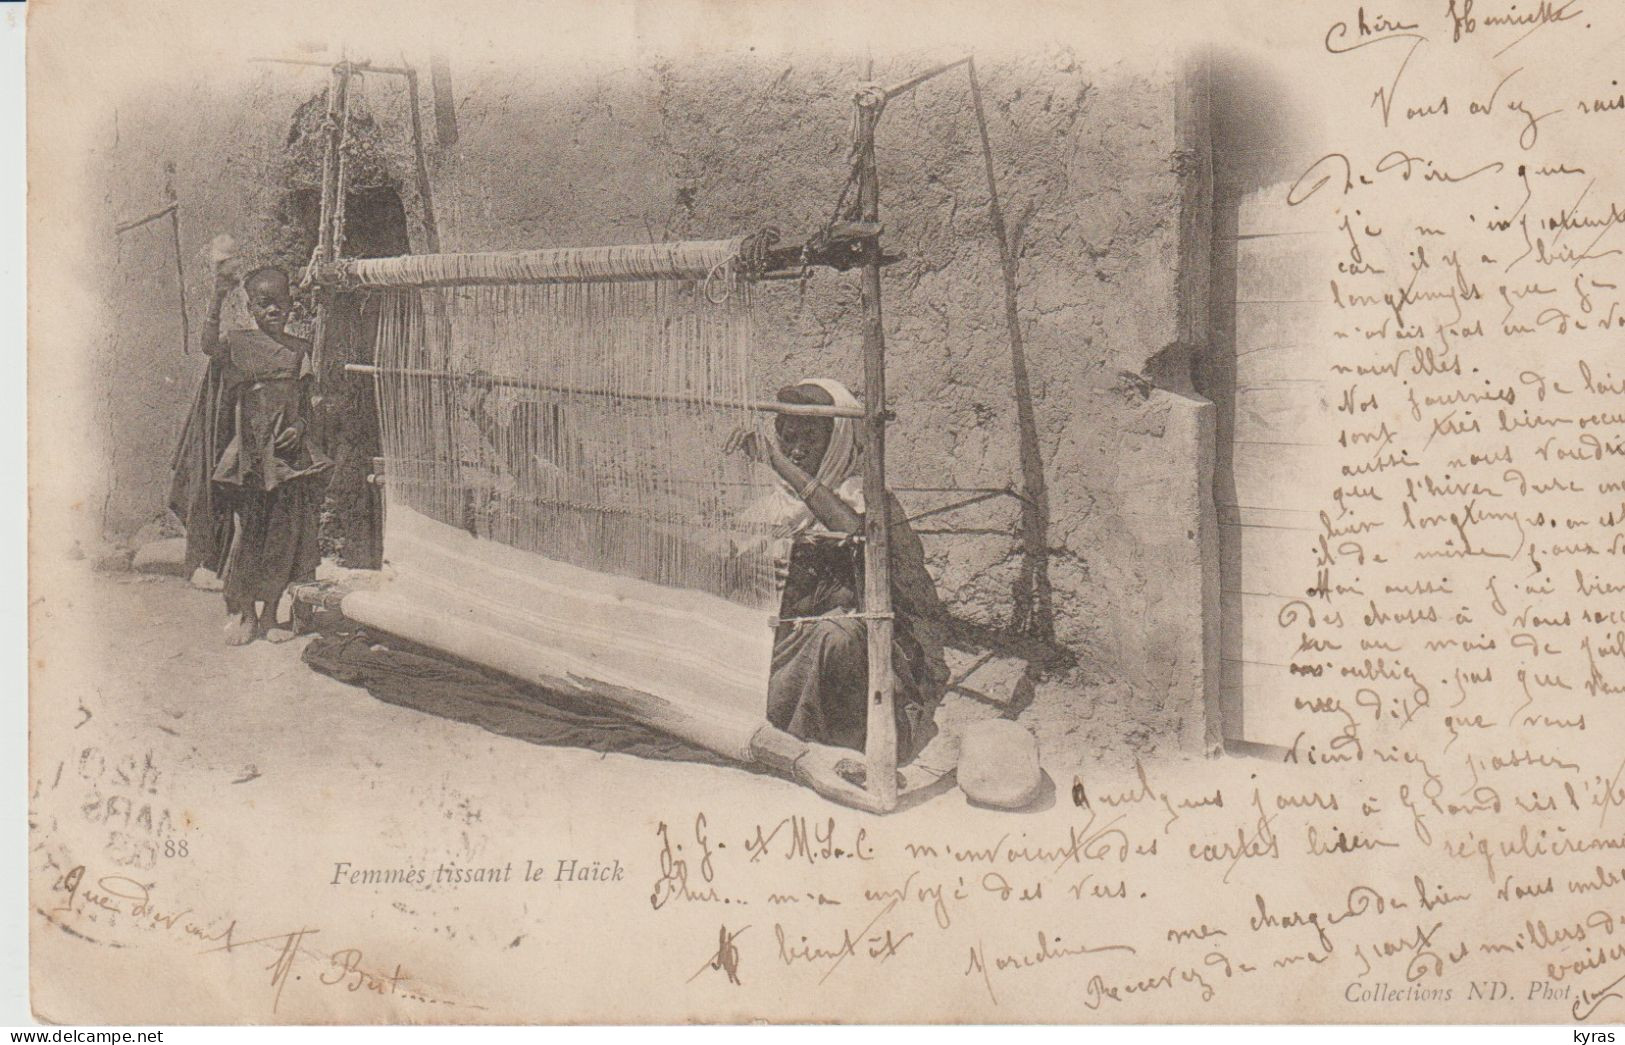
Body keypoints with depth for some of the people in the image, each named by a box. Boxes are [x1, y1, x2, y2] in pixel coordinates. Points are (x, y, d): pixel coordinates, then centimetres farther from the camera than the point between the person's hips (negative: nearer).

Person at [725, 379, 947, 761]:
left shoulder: (864, 492, -3)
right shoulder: (781, 504, 13)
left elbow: (851, 523, -29)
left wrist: (780, 462, -31)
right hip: (796, 639, 5)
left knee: (835, 634, -37)